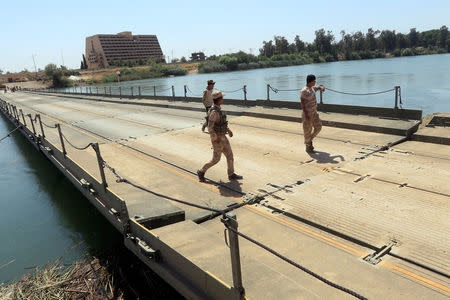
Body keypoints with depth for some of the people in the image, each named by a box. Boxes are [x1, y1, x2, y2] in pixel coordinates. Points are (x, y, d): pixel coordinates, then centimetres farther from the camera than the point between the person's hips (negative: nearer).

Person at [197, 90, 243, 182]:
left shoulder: (218, 109, 5)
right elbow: (210, 128, -28)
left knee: (230, 155, 12)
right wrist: (216, 139, -22)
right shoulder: (214, 112, -26)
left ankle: (231, 175, 22)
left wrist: (228, 130, 15)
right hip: (217, 138, -9)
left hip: (223, 137, 9)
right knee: (216, 160, 4)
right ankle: (201, 172, 21)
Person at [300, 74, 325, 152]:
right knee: (308, 130, 3)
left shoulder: (312, 88, 8)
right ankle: (308, 147, 18)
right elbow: (302, 103, -21)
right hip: (307, 113, -9)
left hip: (314, 112, 9)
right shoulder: (304, 91, -18)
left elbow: (319, 87, 26)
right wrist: (306, 115, -26)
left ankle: (310, 140, 31)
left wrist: (322, 88, -2)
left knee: (318, 127, 11)